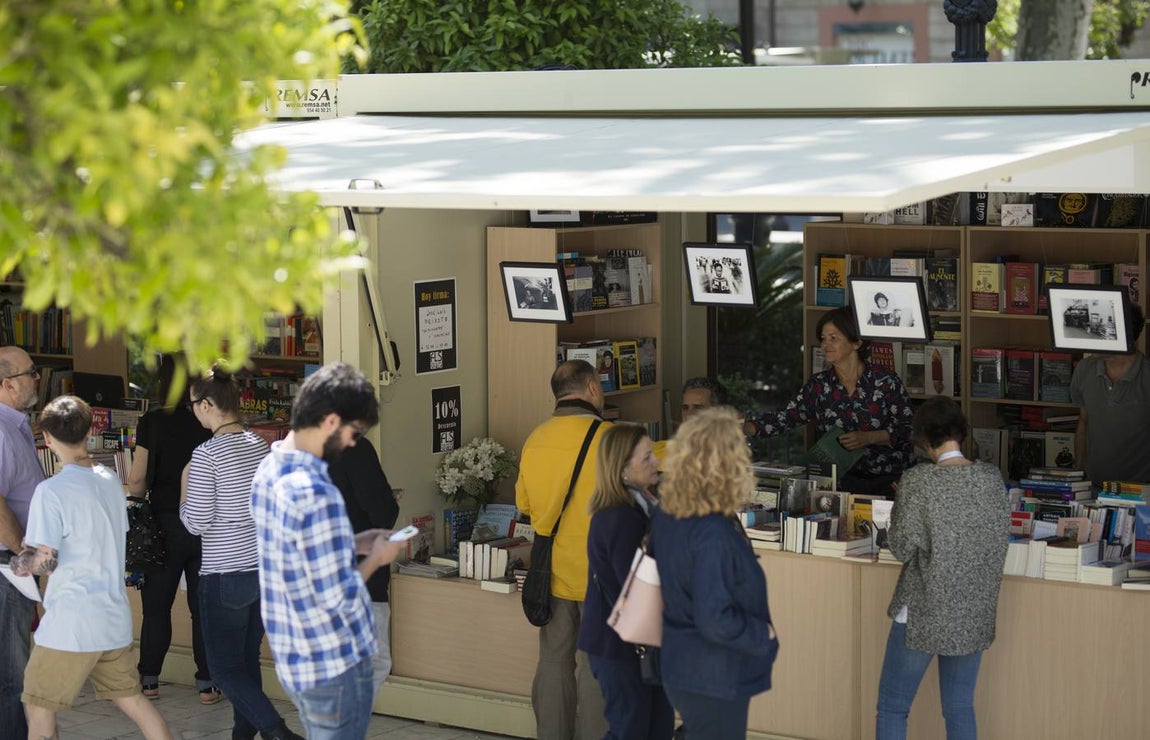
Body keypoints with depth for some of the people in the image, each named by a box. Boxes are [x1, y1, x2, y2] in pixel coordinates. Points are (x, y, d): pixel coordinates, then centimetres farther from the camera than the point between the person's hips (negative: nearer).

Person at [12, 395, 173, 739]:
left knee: (39, 708, 6)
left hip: (71, 623, -7)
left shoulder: (51, 491, -16)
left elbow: (45, 562, -19)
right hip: (115, 617, 7)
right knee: (130, 698, 17)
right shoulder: (111, 480, 6)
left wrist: (16, 563, 2)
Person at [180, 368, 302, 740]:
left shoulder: (207, 454, -16)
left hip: (225, 576, -7)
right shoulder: (261, 446, 5)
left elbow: (196, 523, -14)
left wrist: (186, 486, 2)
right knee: (247, 661, 18)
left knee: (225, 668, 1)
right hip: (266, 569, 7)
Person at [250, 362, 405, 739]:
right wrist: (376, 558, -8)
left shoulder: (269, 469, 2)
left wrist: (352, 544, 11)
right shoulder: (315, 495, -28)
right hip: (334, 666, -9)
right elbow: (338, 600, -24)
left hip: (293, 657, 9)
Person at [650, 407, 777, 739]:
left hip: (683, 668, 8)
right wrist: (763, 635, -12)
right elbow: (715, 621, -28)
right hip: (714, 679, -8)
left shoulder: (666, 515, -2)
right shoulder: (712, 532, -28)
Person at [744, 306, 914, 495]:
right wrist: (743, 428, -13)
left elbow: (909, 428, -3)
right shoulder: (819, 384, 7)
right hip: (843, 478, 3)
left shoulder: (886, 382, -5)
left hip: (889, 480, -3)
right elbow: (785, 418, 1)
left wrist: (868, 438, -15)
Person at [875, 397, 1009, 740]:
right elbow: (999, 541, 5)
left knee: (892, 708, 7)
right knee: (960, 710, 13)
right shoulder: (992, 478, -3)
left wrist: (898, 511, 4)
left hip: (924, 614, -4)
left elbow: (902, 547, -11)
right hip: (975, 614, 5)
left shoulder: (918, 482, -17)